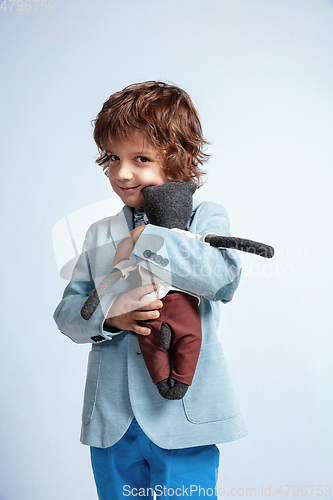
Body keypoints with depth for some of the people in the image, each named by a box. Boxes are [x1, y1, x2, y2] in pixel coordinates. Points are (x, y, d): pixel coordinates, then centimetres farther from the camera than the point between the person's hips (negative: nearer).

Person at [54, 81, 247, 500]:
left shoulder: (204, 217, -4)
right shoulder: (100, 234, 8)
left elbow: (224, 277, -23)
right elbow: (67, 312, 6)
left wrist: (146, 239, -21)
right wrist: (109, 312, -15)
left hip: (182, 416, -4)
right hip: (111, 419, 4)